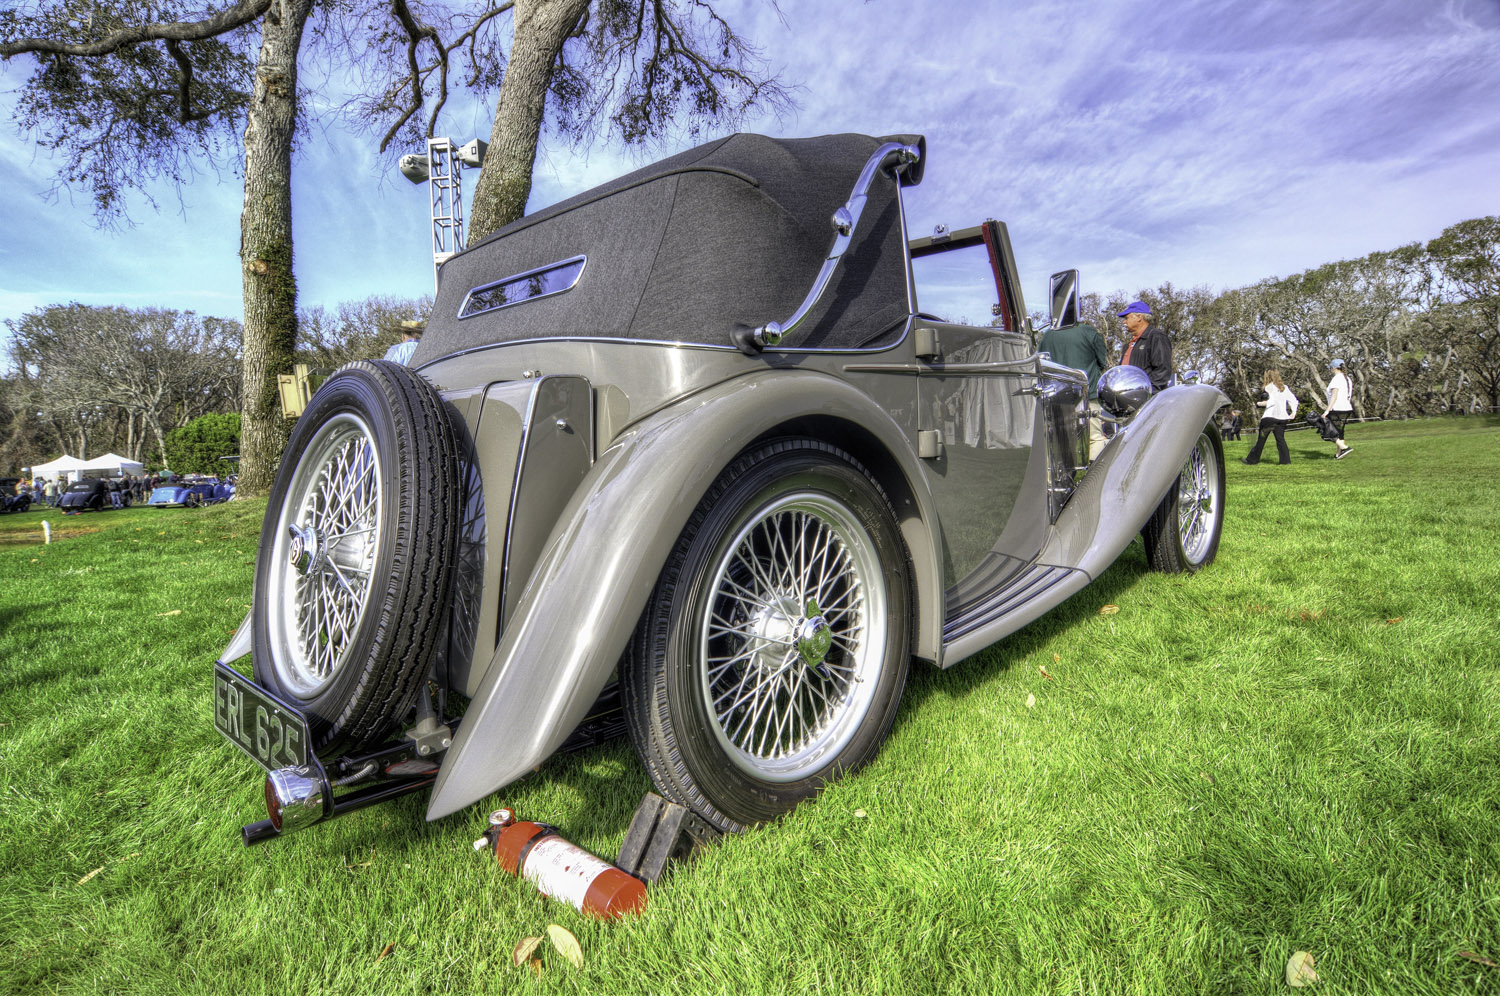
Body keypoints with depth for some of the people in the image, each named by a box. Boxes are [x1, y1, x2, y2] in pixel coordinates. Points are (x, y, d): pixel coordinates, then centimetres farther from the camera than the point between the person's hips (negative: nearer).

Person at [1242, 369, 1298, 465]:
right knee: (1280, 439, 7)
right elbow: (1293, 400, 8)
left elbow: (1271, 402, -16)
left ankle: (1253, 459, 4)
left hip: (1270, 416, -5)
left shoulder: (1269, 387, -3)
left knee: (1261, 438, 0)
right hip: (1282, 417, 5)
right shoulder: (1285, 387, 15)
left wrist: (1259, 403, -5)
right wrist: (1294, 412, 7)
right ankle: (1286, 459, -1)